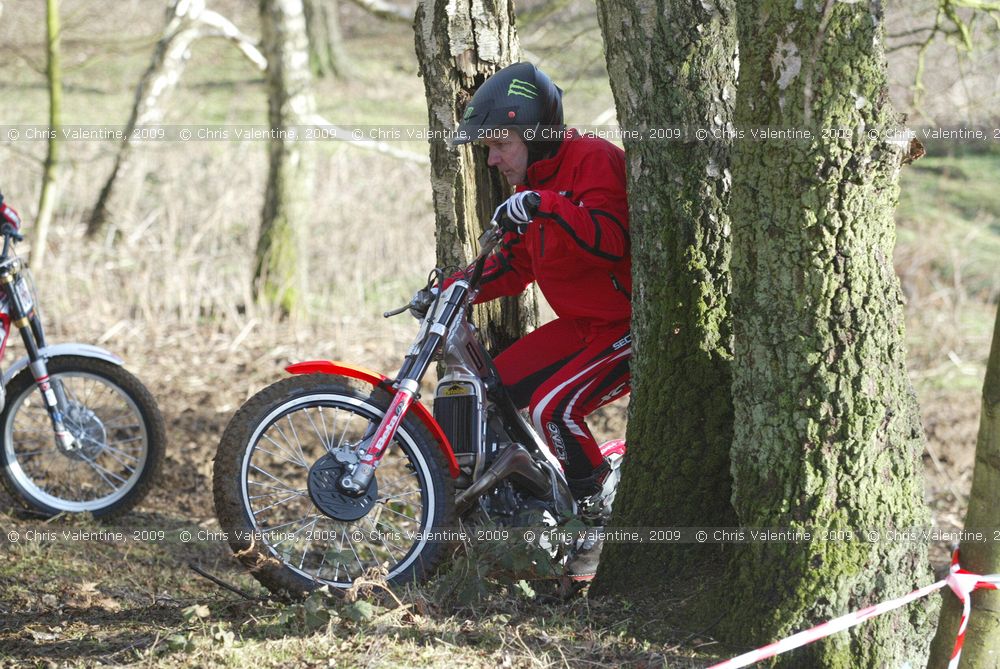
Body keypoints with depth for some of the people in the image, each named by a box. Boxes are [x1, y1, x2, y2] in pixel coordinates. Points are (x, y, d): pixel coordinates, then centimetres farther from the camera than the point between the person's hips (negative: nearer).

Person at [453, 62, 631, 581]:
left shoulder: (594, 160, -18)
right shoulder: (530, 181, 12)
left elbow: (612, 240, -33)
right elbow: (515, 265, 18)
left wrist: (543, 205, -40)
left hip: (631, 325, -10)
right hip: (581, 324, 10)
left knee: (553, 406, -25)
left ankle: (602, 518, -9)